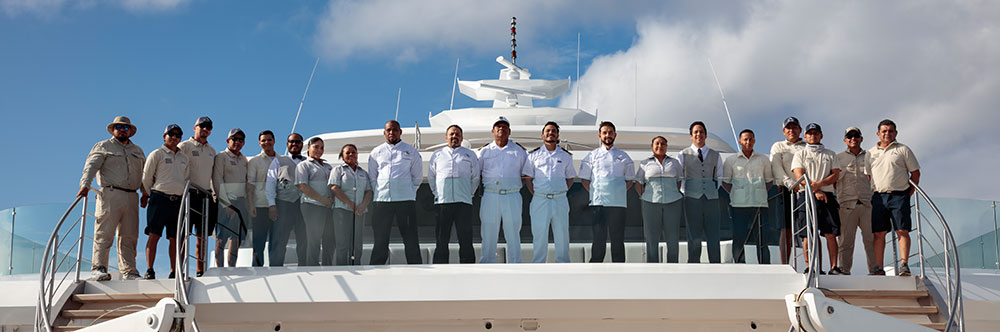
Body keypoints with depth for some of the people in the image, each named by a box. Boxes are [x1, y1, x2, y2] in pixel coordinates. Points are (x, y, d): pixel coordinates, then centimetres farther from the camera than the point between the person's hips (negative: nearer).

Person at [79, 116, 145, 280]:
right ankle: (98, 269, -12)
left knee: (129, 236, 2)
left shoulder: (137, 151, 25)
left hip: (131, 197, 4)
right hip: (110, 194, -4)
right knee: (104, 233, -10)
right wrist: (85, 185, -18)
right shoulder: (103, 147, 11)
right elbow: (91, 166, -2)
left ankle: (129, 271, 4)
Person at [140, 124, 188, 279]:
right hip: (160, 198, -5)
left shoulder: (184, 158, 19)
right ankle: (149, 271, -13)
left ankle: (174, 272, 7)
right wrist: (148, 195, 5)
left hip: (177, 201, 5)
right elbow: (146, 177, 2)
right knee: (154, 235, -10)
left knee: (175, 237, 4)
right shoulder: (157, 154, 3)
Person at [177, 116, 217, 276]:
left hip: (206, 196, 6)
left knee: (202, 237, 6)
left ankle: (200, 272, 9)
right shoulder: (184, 146, 0)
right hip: (189, 195, -6)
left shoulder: (212, 150, 19)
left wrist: (216, 194, 17)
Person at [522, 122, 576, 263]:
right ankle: (538, 264, 6)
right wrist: (535, 194, 1)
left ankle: (563, 262, 9)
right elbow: (527, 177, 9)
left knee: (562, 234, 3)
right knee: (539, 235, 0)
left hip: (560, 200, 1)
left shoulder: (566, 156, 11)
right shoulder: (533, 155, 8)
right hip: (540, 200, -1)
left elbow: (570, 177, 18)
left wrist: (561, 192, 6)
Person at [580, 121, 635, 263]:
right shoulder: (591, 156, 9)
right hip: (598, 203, -1)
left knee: (618, 239, 2)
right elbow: (584, 179, 12)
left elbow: (629, 180, 18)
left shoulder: (623, 157, 13)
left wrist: (620, 192, 4)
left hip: (618, 203, 1)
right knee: (599, 239, -3)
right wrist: (595, 193, 1)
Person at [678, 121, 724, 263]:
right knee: (694, 238, -3)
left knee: (713, 237, -2)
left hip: (712, 200, 2)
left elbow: (720, 177, 21)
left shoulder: (715, 155, 15)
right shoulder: (683, 155, 10)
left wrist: (714, 190, 9)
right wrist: (686, 193, 4)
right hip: (692, 200, -1)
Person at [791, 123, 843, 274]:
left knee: (831, 234, -5)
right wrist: (815, 191, -12)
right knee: (808, 234, -5)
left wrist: (819, 184, -11)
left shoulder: (830, 154, 18)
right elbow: (800, 177, -1)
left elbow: (836, 175, 6)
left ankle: (834, 267, -4)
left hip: (827, 195, 2)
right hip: (806, 195, -2)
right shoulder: (799, 154, 12)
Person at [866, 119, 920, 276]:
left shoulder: (903, 150, 8)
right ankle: (879, 268, 0)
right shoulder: (871, 153, 16)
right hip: (878, 196, 2)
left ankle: (904, 265, -12)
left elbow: (915, 173, 8)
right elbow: (867, 176, 18)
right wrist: (870, 195, 7)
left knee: (902, 231, -10)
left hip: (899, 196, -2)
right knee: (878, 233, -1)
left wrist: (909, 193, 1)